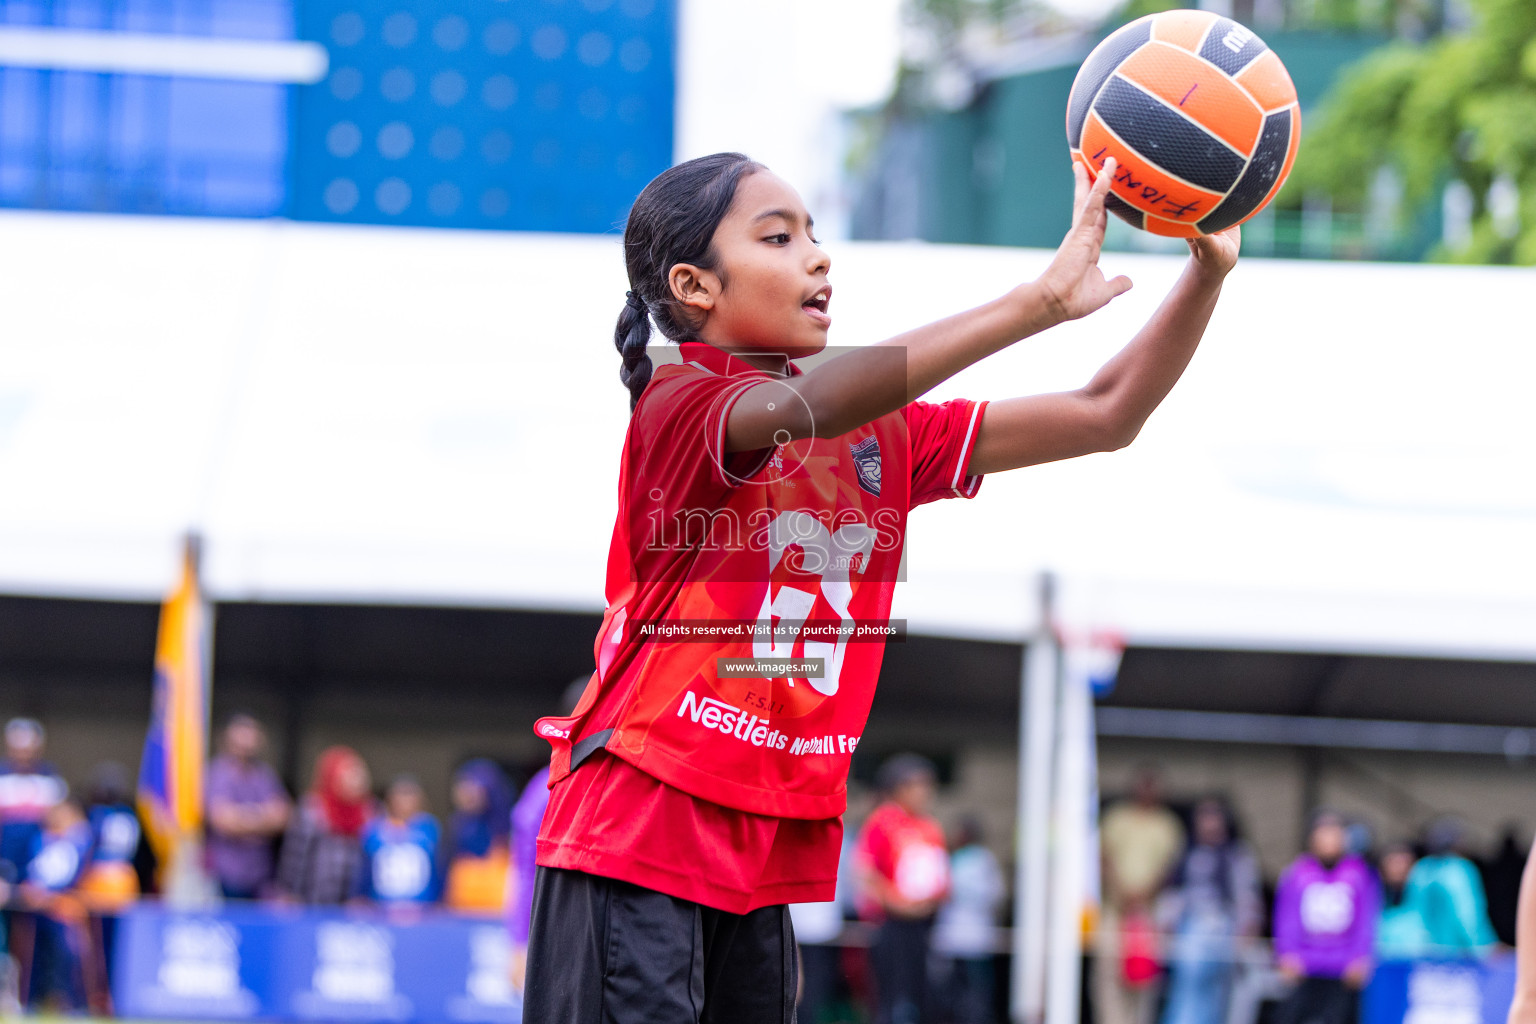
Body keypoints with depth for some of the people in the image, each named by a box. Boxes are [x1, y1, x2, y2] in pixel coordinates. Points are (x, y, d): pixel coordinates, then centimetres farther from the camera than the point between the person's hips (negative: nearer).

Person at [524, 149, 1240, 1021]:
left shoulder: (881, 431, 14)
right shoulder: (678, 404, -10)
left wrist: (1208, 273, -3)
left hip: (774, 848, 7)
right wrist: (1040, 302, -35)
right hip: (635, 841, -7)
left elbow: (1105, 416, 12)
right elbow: (808, 405, -32)